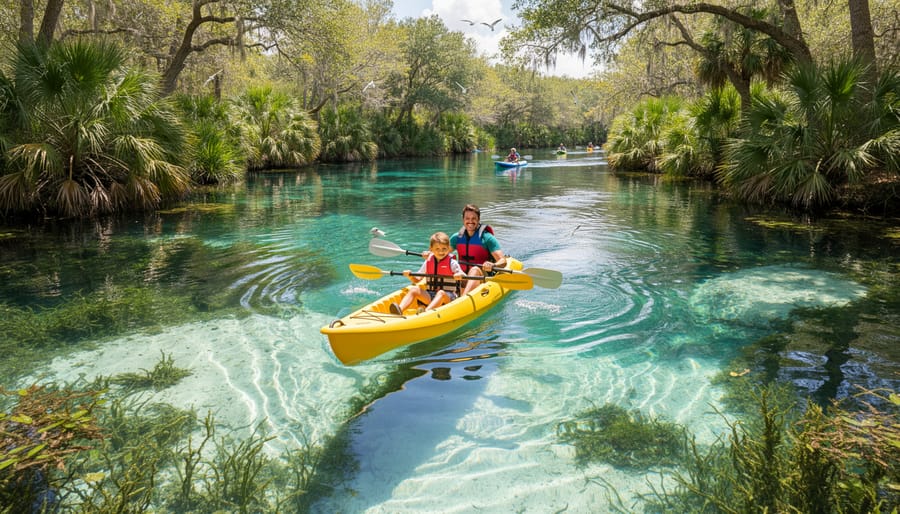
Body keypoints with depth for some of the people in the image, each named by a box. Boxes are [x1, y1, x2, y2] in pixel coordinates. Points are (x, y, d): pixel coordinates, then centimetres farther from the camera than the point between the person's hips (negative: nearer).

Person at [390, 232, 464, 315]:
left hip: (448, 296, -4)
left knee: (441, 293, -35)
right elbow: (416, 280, 15)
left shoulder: (452, 263, 0)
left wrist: (460, 276, -30)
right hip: (430, 296, 4)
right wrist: (410, 276, -6)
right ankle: (400, 309, -38)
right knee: (413, 289, -16)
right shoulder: (428, 262, 11)